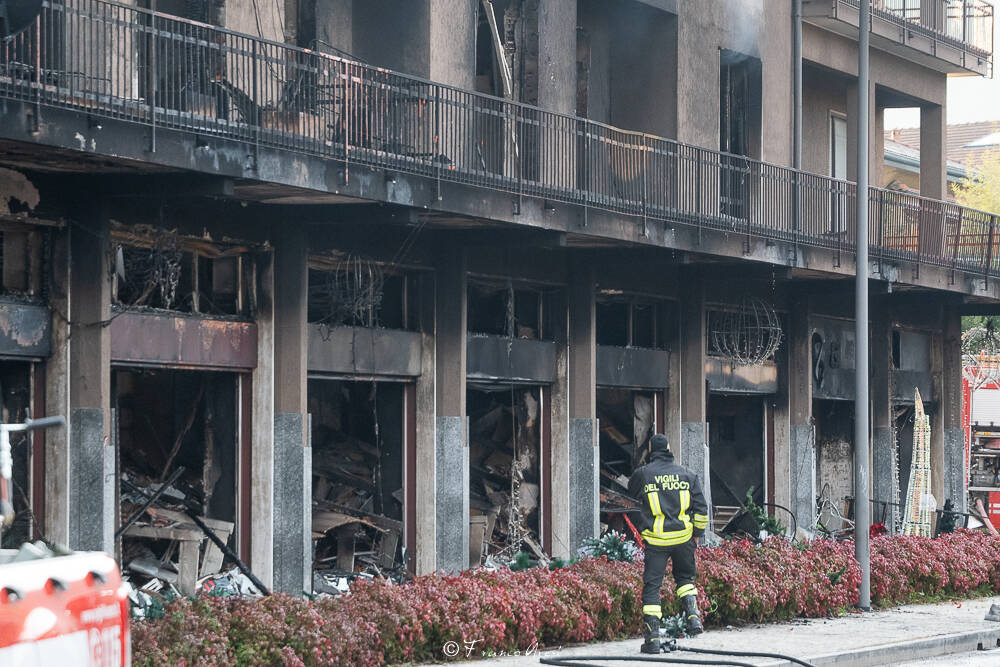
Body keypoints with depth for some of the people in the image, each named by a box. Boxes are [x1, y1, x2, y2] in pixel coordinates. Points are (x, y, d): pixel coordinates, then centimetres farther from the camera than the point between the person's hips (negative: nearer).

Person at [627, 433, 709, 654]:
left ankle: (652, 638, -2)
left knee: (651, 586, 2)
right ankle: (693, 616, 5)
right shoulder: (686, 474, 4)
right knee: (685, 576, 25)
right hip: (683, 536, 2)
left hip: (656, 539, -2)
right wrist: (697, 532, 16)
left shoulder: (642, 474, -2)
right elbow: (701, 508, 5)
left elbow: (631, 495, 16)